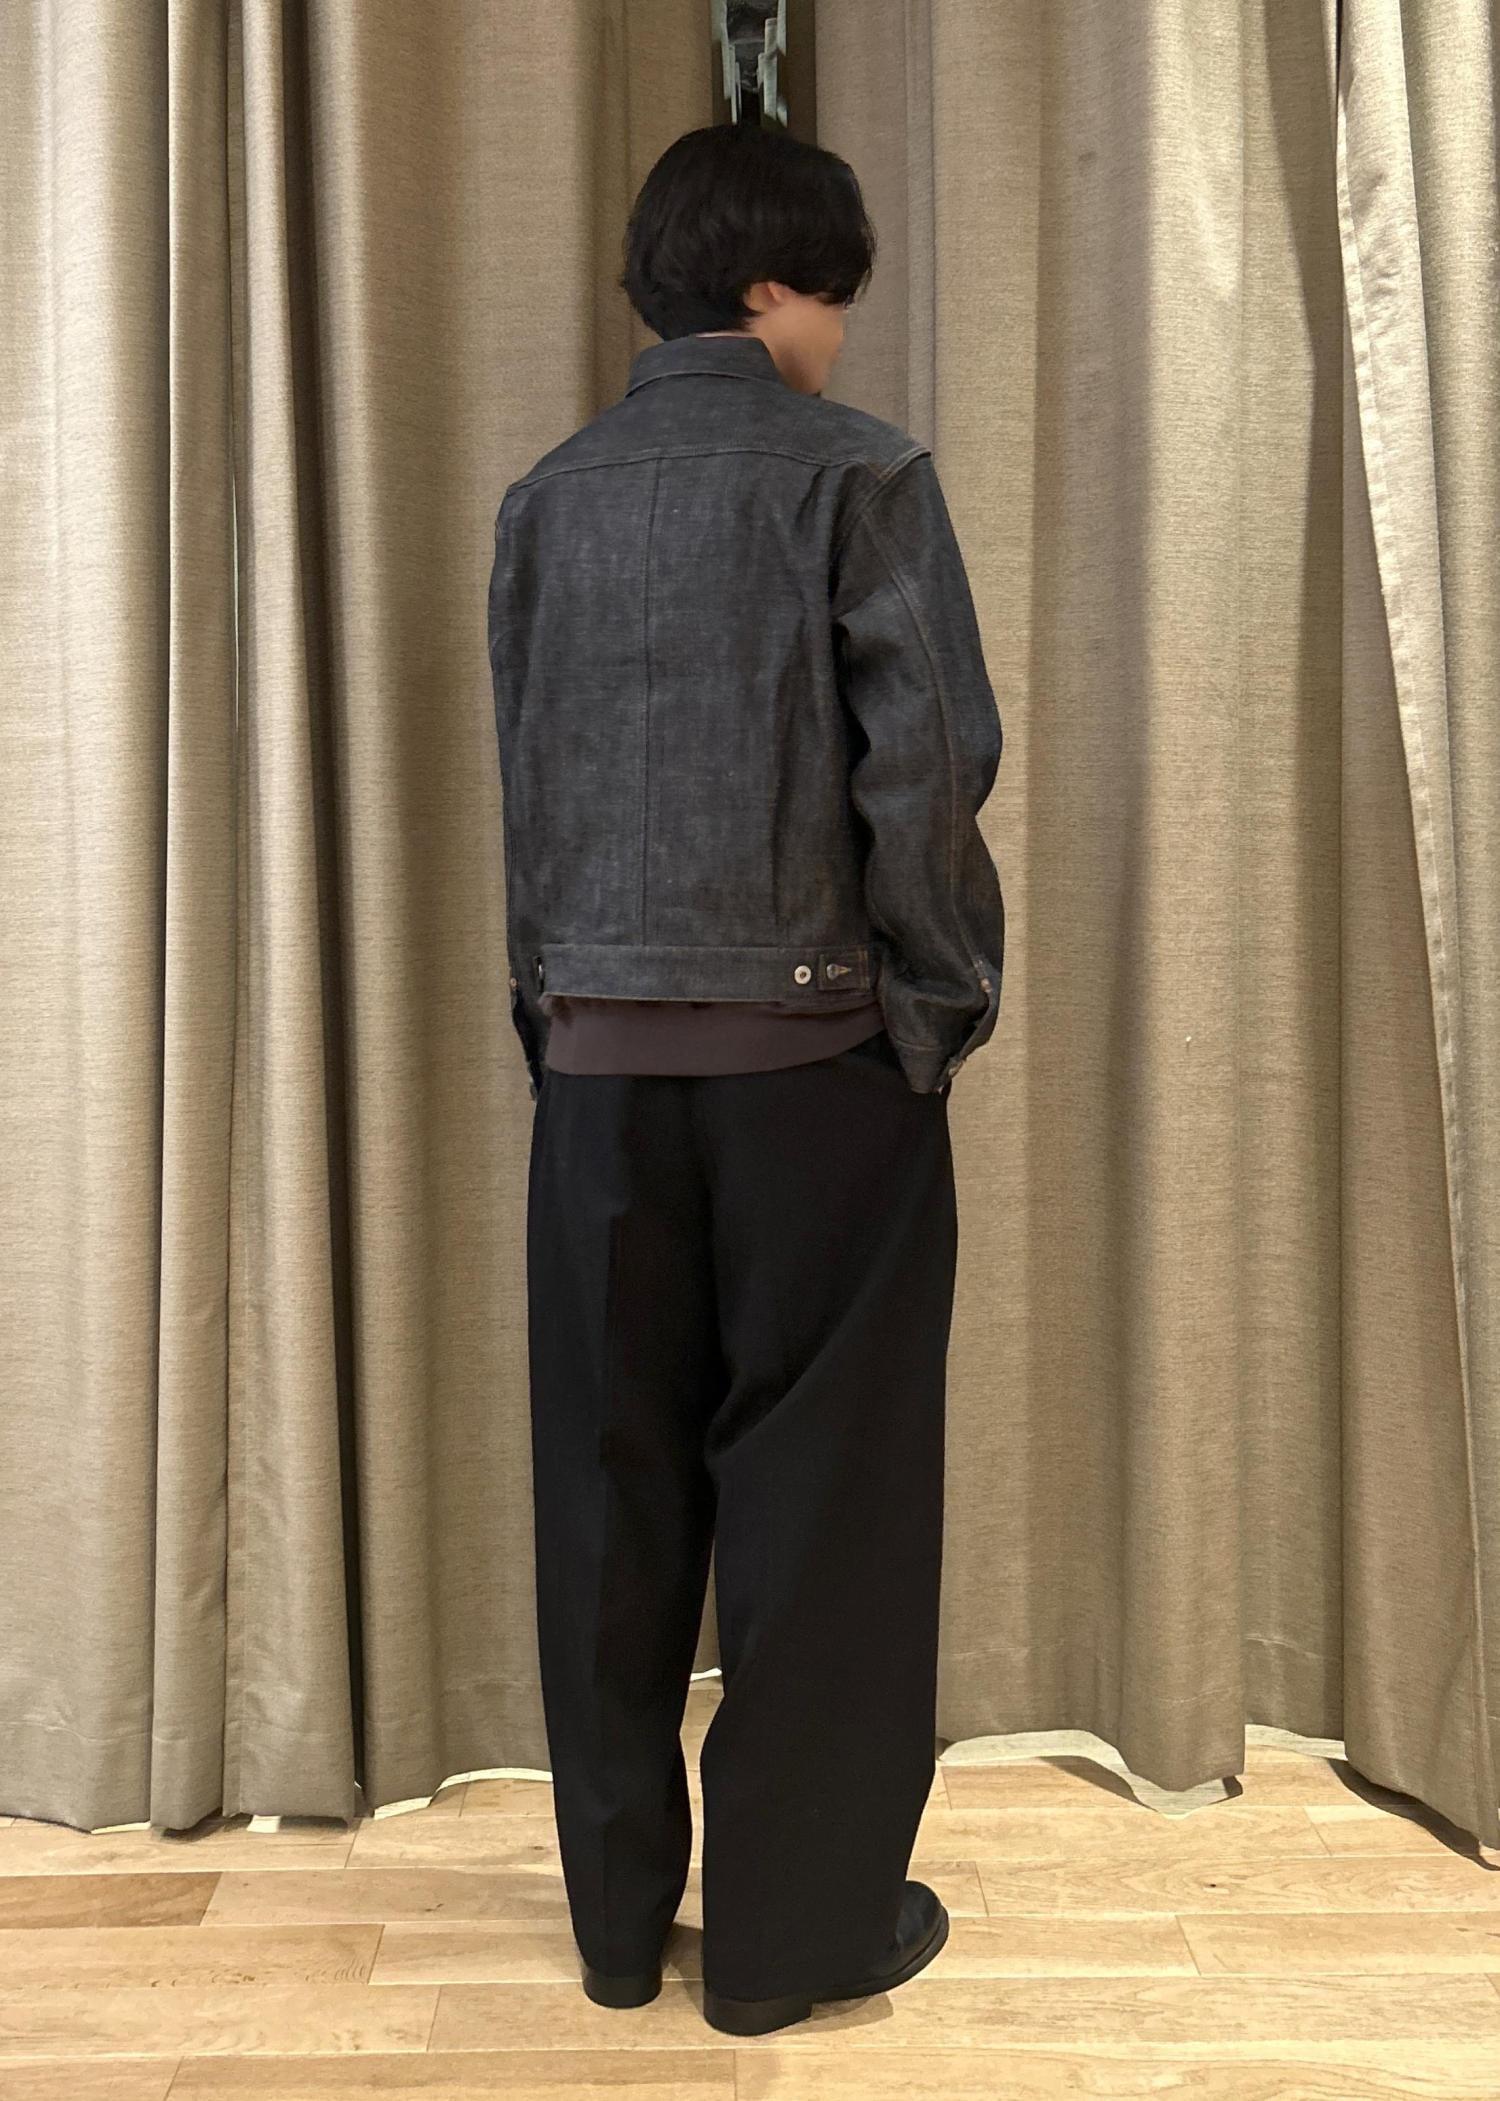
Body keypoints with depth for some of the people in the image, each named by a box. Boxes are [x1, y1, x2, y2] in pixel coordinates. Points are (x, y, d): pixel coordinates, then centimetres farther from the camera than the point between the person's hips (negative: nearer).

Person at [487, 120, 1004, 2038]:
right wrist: (943, 1001, 0)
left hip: (600, 1056, 5)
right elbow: (930, 764, -10)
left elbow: (520, 782, 10)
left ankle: (620, 1912, 25)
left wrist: (554, 1003, 15)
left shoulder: (548, 499, 11)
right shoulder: (855, 473, -3)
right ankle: (795, 1927, 18)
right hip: (812, 1045, -4)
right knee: (822, 1486, 6)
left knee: (612, 1483, 12)